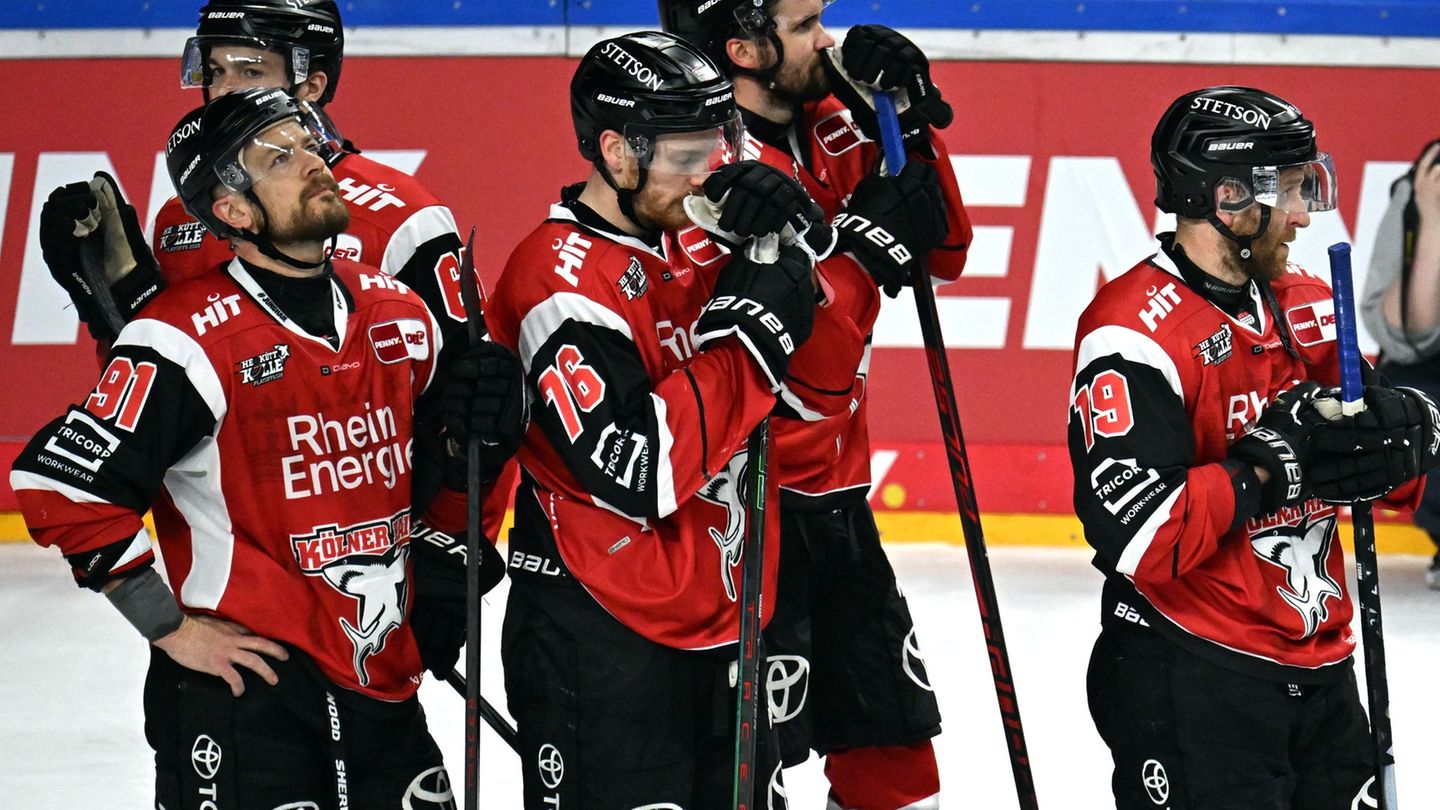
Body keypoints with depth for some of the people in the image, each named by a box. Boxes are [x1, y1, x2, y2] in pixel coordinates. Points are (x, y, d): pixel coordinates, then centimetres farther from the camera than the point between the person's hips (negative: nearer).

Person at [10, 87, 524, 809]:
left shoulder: (399, 316, 8)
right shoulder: (190, 339, -14)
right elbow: (60, 485, -17)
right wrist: (169, 626, -12)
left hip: (384, 694, 6)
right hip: (240, 694, -6)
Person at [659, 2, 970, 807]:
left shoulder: (826, 125, 6)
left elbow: (944, 252, 7)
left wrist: (907, 128, -5)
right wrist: (866, 242, -28)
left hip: (833, 495, 9)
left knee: (894, 742, 14)